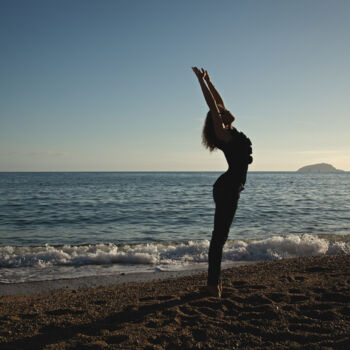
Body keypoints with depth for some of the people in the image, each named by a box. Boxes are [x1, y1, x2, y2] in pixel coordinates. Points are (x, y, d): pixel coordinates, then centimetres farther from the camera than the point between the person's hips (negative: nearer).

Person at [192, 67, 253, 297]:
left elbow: (219, 102, 20)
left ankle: (214, 281, 19)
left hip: (230, 189, 9)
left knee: (220, 236, 12)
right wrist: (202, 81, -8)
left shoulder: (230, 131, 13)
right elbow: (213, 106, -12)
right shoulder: (223, 132, -9)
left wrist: (208, 81, 25)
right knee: (220, 236, -5)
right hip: (227, 189, -9)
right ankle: (213, 283, 2)